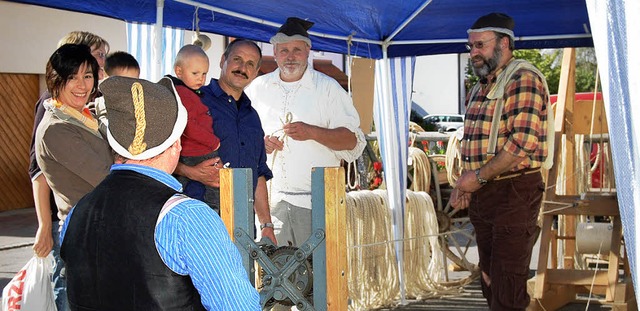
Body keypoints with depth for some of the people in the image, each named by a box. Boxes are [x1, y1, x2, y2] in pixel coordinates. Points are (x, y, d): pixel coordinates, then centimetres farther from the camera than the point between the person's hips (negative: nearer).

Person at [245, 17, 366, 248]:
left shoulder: (328, 88, 5)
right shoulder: (258, 88, 14)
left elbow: (353, 141, -1)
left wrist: (311, 132, -16)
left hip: (315, 202, -2)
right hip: (270, 199, 3)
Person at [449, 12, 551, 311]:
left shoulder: (522, 79, -12)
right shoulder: (480, 89, 16)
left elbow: (523, 142, -22)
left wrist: (478, 177, -16)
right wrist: (465, 183, 7)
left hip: (513, 193, -9)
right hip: (482, 195, 9)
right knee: (490, 282, 14)